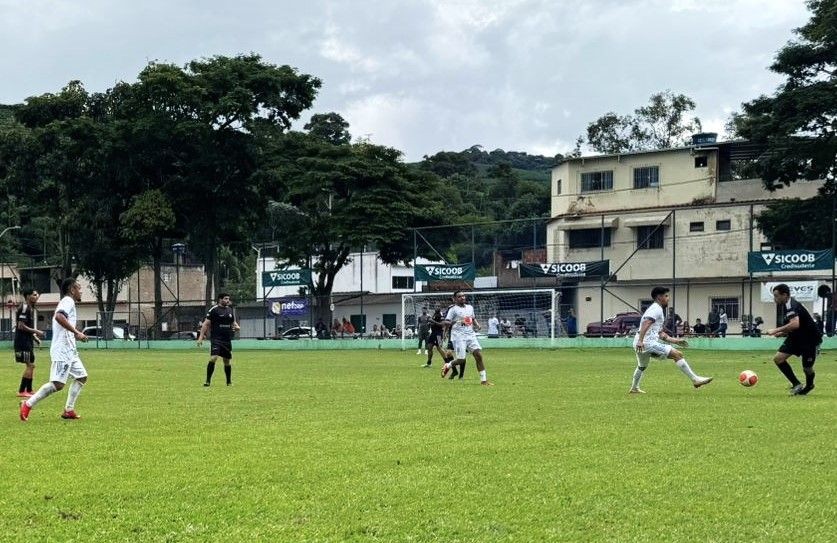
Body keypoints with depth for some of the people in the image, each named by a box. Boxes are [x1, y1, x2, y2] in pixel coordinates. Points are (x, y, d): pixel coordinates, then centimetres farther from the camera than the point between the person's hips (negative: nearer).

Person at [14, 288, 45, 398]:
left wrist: (35, 337, 17)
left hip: (28, 341, 10)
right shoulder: (24, 307, -14)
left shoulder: (30, 308, 16)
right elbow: (21, 326, -20)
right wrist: (36, 331, -16)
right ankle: (21, 391, -8)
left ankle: (28, 390, 19)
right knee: (30, 365, -10)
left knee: (31, 366, 13)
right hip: (23, 342, -10)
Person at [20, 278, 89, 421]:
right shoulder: (68, 301, -8)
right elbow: (59, 317, -29)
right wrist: (76, 332, -27)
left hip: (69, 350, 11)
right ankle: (28, 404, -11)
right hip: (62, 350, -11)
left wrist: (76, 336, 21)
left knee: (81, 376, 11)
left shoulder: (67, 302, 22)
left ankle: (69, 410, 11)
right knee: (58, 384, -15)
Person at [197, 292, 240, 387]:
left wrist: (237, 327, 0)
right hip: (216, 339, -5)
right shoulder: (214, 310, -5)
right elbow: (206, 324, -5)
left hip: (227, 339, 5)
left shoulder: (230, 310, 13)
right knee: (213, 358, -19)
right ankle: (208, 381, -11)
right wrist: (201, 337, -11)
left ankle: (229, 382, 25)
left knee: (227, 361, 11)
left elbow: (233, 322, 24)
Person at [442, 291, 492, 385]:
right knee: (461, 360, -10)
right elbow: (446, 323, -7)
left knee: (478, 355, -10)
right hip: (458, 337, -5)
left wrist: (476, 324, 10)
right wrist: (456, 322, -26)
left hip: (470, 335, 5)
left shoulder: (470, 307, 16)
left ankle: (483, 379, -7)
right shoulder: (453, 309, -1)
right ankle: (447, 366, 22)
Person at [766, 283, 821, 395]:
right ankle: (796, 384, 3)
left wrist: (776, 330, -36)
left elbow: (795, 324, -44)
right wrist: (782, 333, 1)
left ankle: (809, 385, 36)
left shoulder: (792, 306, -26)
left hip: (810, 339, -9)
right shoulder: (785, 306, 4)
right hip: (796, 338, 9)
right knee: (778, 358, -6)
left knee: (807, 368, 3)